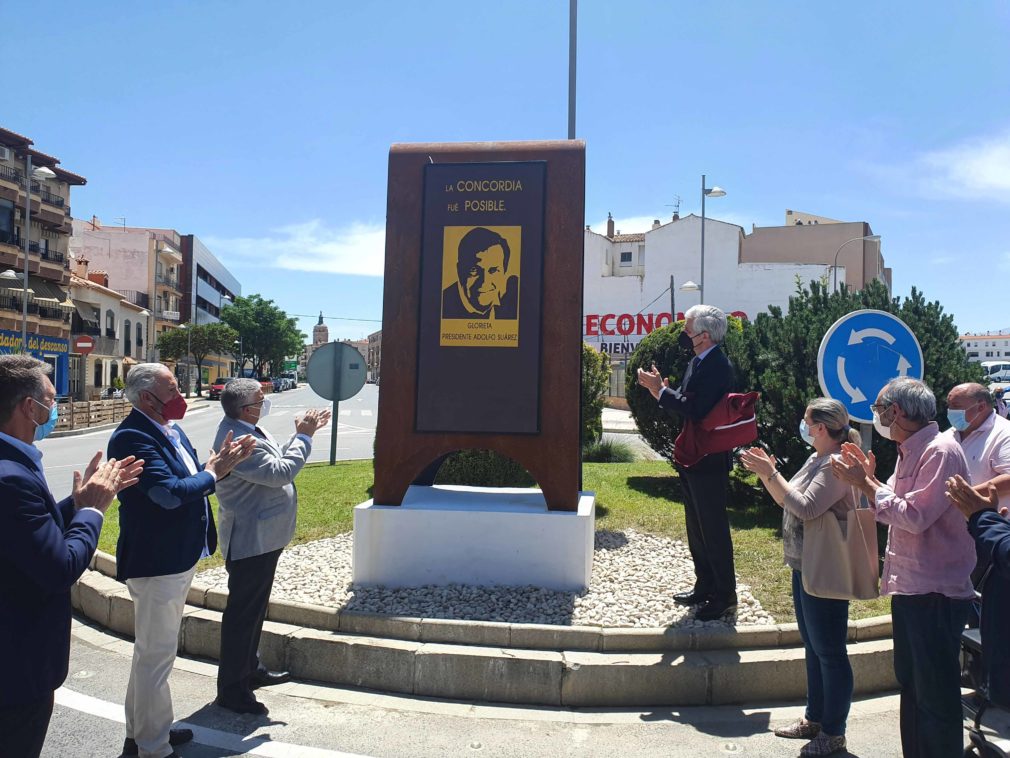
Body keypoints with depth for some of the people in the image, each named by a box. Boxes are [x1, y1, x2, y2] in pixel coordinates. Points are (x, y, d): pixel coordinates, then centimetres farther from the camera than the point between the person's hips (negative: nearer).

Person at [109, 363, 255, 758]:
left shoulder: (171, 430, 7)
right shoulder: (132, 437, -23)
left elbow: (191, 481, 12)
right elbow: (170, 493, -31)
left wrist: (224, 462, -4)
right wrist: (213, 472, -16)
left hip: (179, 559, 10)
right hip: (157, 563, -10)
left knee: (152, 650, 23)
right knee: (156, 655, 4)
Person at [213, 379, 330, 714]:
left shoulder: (247, 430, 7)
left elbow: (277, 457, 16)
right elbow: (280, 472, -28)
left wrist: (303, 433, 5)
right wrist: (303, 437, -19)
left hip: (261, 538, 11)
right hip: (251, 541, -11)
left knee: (253, 609, 22)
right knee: (242, 613, 0)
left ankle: (249, 669, 38)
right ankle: (232, 690, 12)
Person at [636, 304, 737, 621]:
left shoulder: (718, 366, -20)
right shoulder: (698, 362, 11)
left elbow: (695, 409, -29)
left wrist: (660, 390, -22)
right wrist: (661, 388, -4)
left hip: (709, 462, -10)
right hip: (693, 459, 10)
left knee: (714, 530, 0)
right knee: (697, 529, 18)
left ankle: (725, 596, 13)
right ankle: (705, 588, 31)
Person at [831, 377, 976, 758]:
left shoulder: (940, 451, -18)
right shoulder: (909, 452, 11)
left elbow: (915, 516, -25)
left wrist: (866, 484, -18)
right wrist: (870, 477, 2)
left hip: (935, 593, -10)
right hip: (909, 588, 10)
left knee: (936, 697, 2)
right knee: (910, 685, 20)